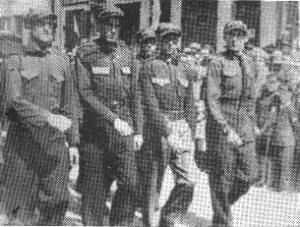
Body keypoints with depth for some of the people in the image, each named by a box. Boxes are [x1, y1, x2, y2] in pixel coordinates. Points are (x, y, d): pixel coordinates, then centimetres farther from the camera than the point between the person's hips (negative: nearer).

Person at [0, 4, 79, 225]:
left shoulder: (62, 62, 12)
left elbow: (69, 105, 14)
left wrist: (73, 142, 8)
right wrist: (48, 117, -25)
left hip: (55, 140, 3)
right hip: (23, 138, -2)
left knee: (58, 200, -4)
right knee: (20, 206, 3)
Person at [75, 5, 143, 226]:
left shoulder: (127, 55, 9)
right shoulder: (86, 54, -2)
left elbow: (135, 96, 12)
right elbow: (85, 93, -10)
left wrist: (138, 131, 7)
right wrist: (113, 119, -16)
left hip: (124, 129, 3)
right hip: (95, 129, -2)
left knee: (130, 183, -7)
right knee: (94, 187, 4)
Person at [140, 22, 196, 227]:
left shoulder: (186, 70, 13)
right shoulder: (150, 69, -2)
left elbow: (190, 105, 15)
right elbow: (150, 105, -10)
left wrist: (190, 133, 5)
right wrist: (167, 133, -17)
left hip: (183, 127, 4)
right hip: (159, 127, -4)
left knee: (187, 181, -6)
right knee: (154, 182, 3)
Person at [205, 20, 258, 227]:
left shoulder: (249, 64, 12)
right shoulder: (217, 64, -7)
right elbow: (212, 100, -13)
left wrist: (252, 125, 13)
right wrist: (227, 130, -21)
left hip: (244, 126, 5)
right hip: (221, 124, -5)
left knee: (248, 176, 3)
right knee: (222, 178, 1)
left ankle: (224, 204, 29)